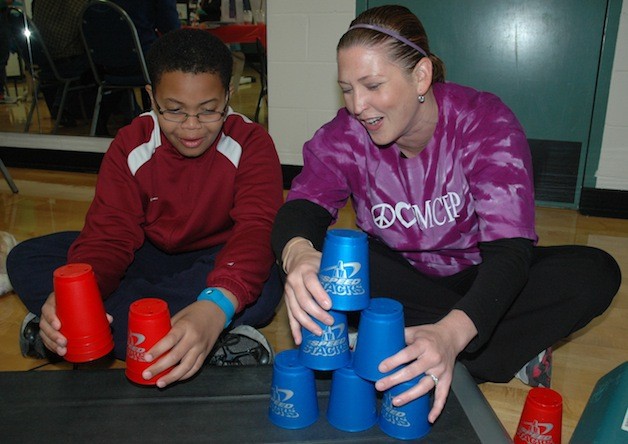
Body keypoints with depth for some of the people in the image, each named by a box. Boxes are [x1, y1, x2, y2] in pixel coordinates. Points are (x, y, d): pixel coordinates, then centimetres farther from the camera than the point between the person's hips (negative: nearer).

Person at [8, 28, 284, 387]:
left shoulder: (251, 143, -18)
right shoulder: (131, 146, -8)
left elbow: (256, 229, -32)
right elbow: (110, 233, -16)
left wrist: (216, 305, -53)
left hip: (221, 265, -2)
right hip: (152, 259, 3)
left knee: (263, 284, -39)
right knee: (27, 260, -12)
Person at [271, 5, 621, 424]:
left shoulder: (486, 122, -23)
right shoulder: (346, 133, -14)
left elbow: (510, 249, -32)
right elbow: (304, 203, -27)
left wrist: (450, 333, -51)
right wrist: (296, 252, -53)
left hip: (478, 277, -2)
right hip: (400, 277, 3)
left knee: (595, 273, -25)